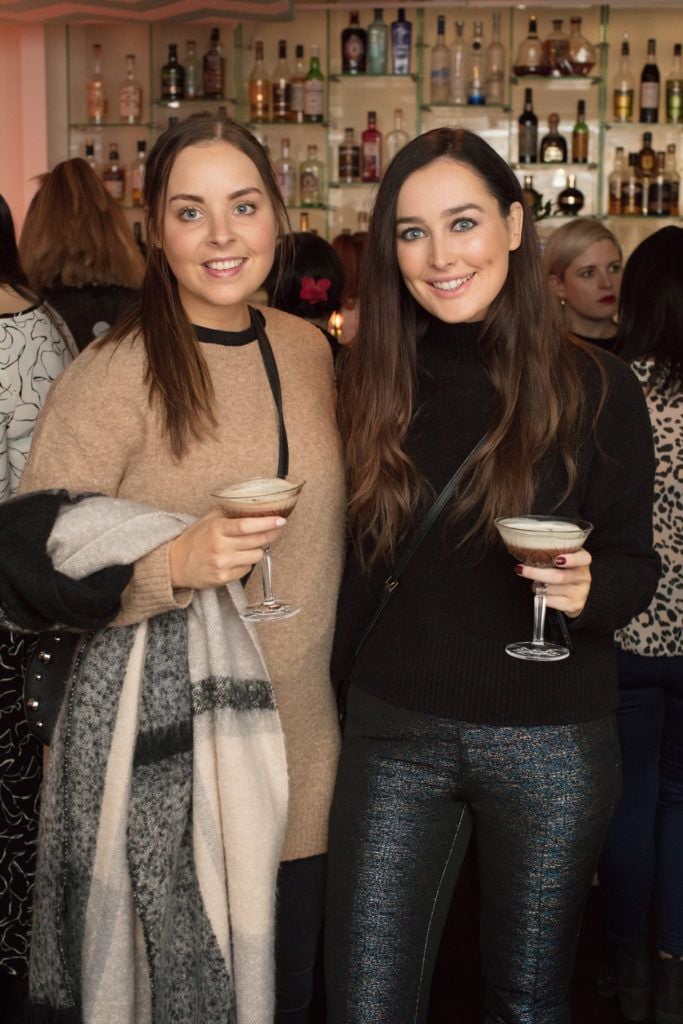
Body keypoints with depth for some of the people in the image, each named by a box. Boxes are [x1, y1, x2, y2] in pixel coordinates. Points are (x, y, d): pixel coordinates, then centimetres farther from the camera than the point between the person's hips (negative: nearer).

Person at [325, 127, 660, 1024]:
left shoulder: (596, 389, -7)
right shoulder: (374, 385, -1)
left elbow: (637, 563, -2)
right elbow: (357, 563, 6)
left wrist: (589, 589, -23)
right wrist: (343, 682, -1)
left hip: (551, 745, -1)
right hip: (394, 734, 2)